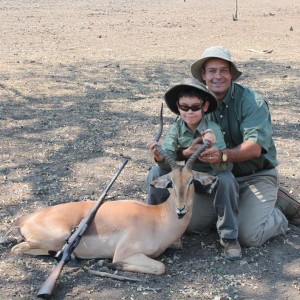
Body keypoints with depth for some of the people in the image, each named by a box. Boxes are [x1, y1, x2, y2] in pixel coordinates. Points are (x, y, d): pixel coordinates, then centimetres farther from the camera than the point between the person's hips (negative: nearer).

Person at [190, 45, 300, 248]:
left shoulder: (252, 102, -17)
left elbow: (254, 148, -29)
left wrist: (223, 155, -47)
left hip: (257, 176, -6)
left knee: (248, 236, -21)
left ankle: (281, 215, 15)